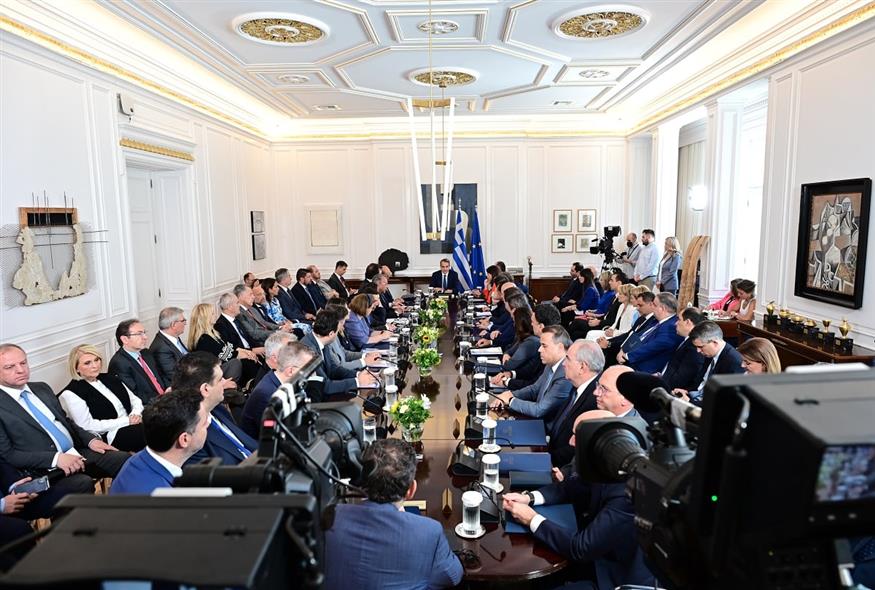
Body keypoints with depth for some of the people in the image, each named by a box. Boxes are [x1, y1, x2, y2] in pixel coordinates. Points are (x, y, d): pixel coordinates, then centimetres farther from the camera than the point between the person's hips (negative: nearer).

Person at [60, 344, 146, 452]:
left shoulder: (109, 378, 18)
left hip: (133, 424, 6)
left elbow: (135, 400, 18)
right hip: (111, 436, -6)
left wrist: (136, 414, -6)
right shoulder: (71, 393, -2)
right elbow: (87, 426, -9)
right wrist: (126, 421, -12)